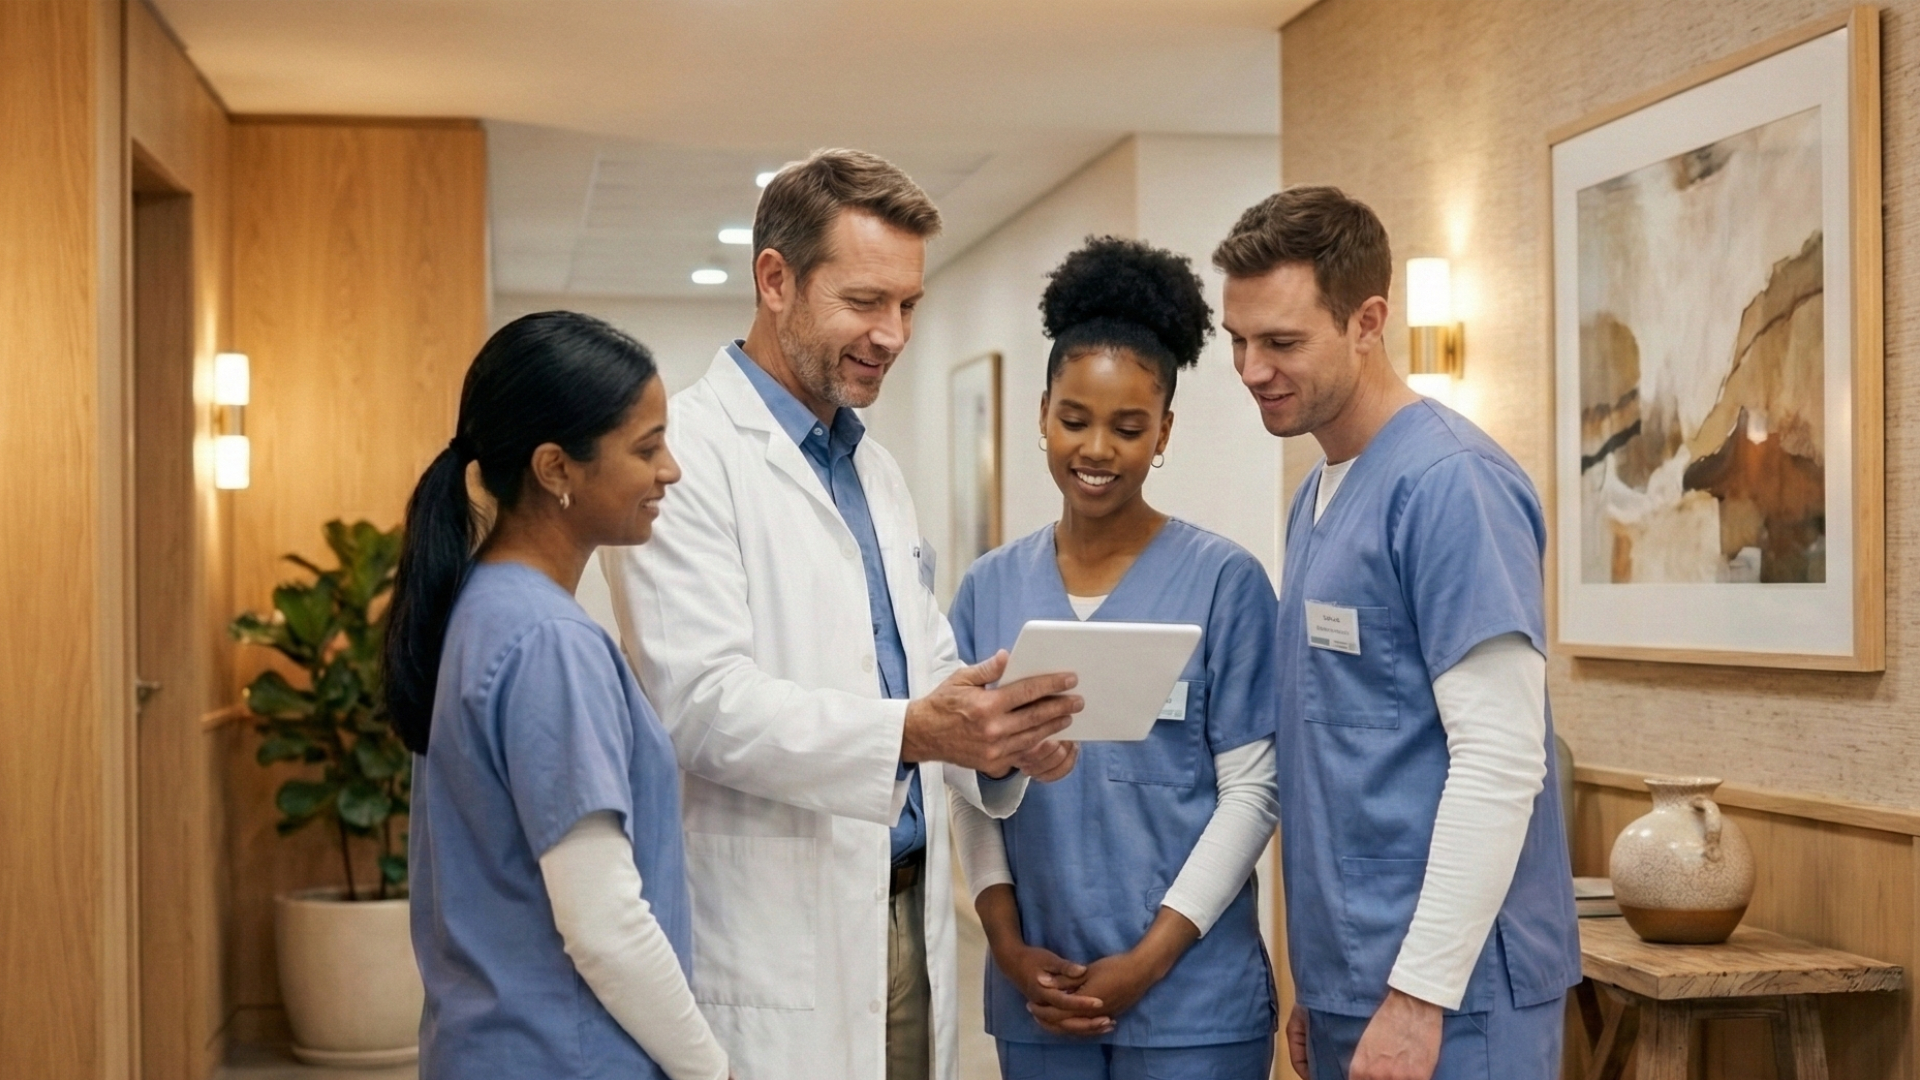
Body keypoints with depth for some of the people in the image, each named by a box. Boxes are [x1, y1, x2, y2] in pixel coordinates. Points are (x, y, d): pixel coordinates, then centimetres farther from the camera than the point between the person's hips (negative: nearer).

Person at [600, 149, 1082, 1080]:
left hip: (906, 919, 7)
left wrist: (996, 737, -5)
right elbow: (704, 703, -20)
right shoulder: (689, 454, -10)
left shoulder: (877, 471, 17)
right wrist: (912, 731, -32)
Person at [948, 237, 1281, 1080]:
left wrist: (1149, 959, -11)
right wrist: (1007, 944, -3)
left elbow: (1251, 791, -7)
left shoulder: (1224, 582, -5)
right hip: (1039, 995, 3)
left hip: (1192, 996, -3)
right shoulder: (990, 589, 5)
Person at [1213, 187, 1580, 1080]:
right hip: (1347, 982, 8)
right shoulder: (1318, 491, 11)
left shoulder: (1448, 481, -15)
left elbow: (1500, 761, -19)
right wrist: (1319, 983, 16)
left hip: (1447, 989, -8)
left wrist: (1419, 991, -20)